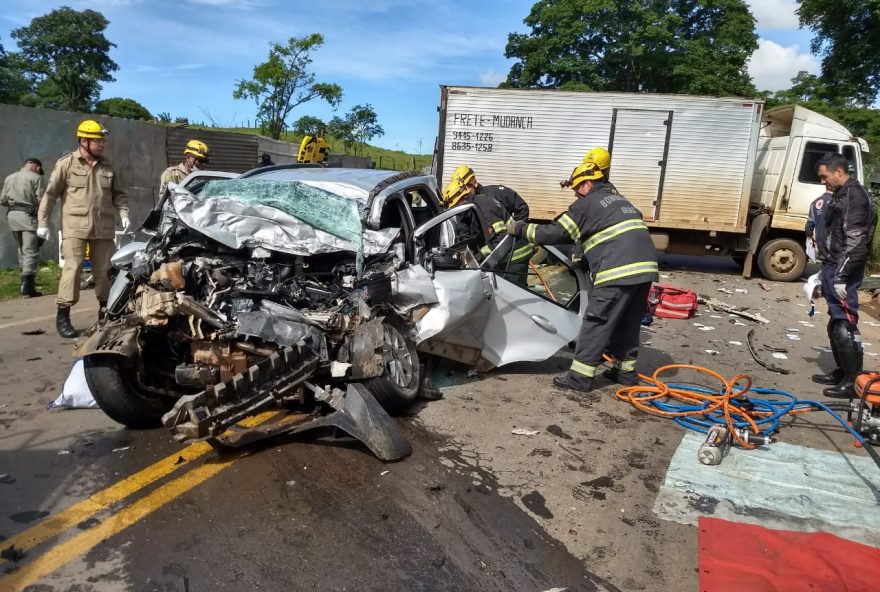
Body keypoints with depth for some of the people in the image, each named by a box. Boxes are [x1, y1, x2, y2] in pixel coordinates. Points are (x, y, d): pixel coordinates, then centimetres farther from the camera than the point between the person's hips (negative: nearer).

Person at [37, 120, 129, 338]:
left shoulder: (106, 166, 13)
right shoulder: (66, 163, 0)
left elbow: (118, 193, 19)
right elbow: (50, 194, 1)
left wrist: (124, 214, 3)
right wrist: (42, 222, -2)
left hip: (103, 228, 4)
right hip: (75, 226, -4)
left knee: (104, 270, 7)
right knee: (72, 268, -9)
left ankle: (105, 312, 21)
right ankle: (63, 315, -2)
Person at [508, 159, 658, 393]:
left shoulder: (587, 204, 1)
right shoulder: (619, 200, 27)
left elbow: (554, 233, -1)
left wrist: (520, 229, 10)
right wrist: (586, 262, 32)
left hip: (619, 272, -8)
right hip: (645, 267, 8)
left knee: (597, 323, -3)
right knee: (628, 323, 18)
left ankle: (580, 376, -1)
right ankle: (626, 370, 27)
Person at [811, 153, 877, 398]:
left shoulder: (855, 196, -12)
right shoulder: (839, 196, 19)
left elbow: (856, 241, -20)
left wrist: (841, 275, -23)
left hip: (843, 271, -10)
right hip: (833, 268, 10)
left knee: (845, 326, -8)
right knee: (835, 324, 15)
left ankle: (853, 381, -1)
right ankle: (842, 371, 26)